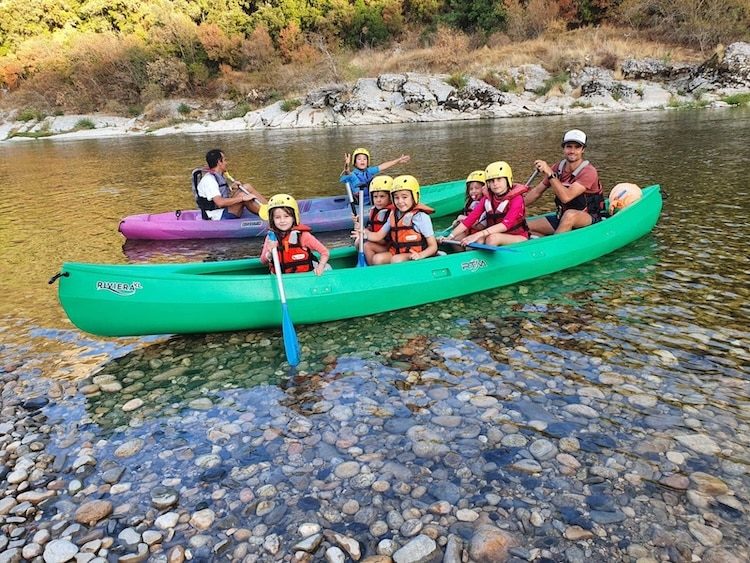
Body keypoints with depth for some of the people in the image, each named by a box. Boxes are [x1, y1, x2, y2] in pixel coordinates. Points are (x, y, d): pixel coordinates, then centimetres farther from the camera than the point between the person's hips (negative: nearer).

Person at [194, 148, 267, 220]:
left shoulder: (219, 177, 14)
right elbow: (220, 202, -29)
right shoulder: (208, 180, -17)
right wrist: (242, 198, -29)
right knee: (242, 195, -25)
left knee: (247, 187, -1)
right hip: (218, 217, -10)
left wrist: (231, 188, 2)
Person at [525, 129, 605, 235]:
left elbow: (566, 197, -32)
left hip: (589, 219, -6)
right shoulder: (557, 168, 1)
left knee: (569, 215, -40)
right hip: (562, 218, 6)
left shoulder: (588, 172, -18)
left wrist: (550, 174, -34)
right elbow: (536, 192, 9)